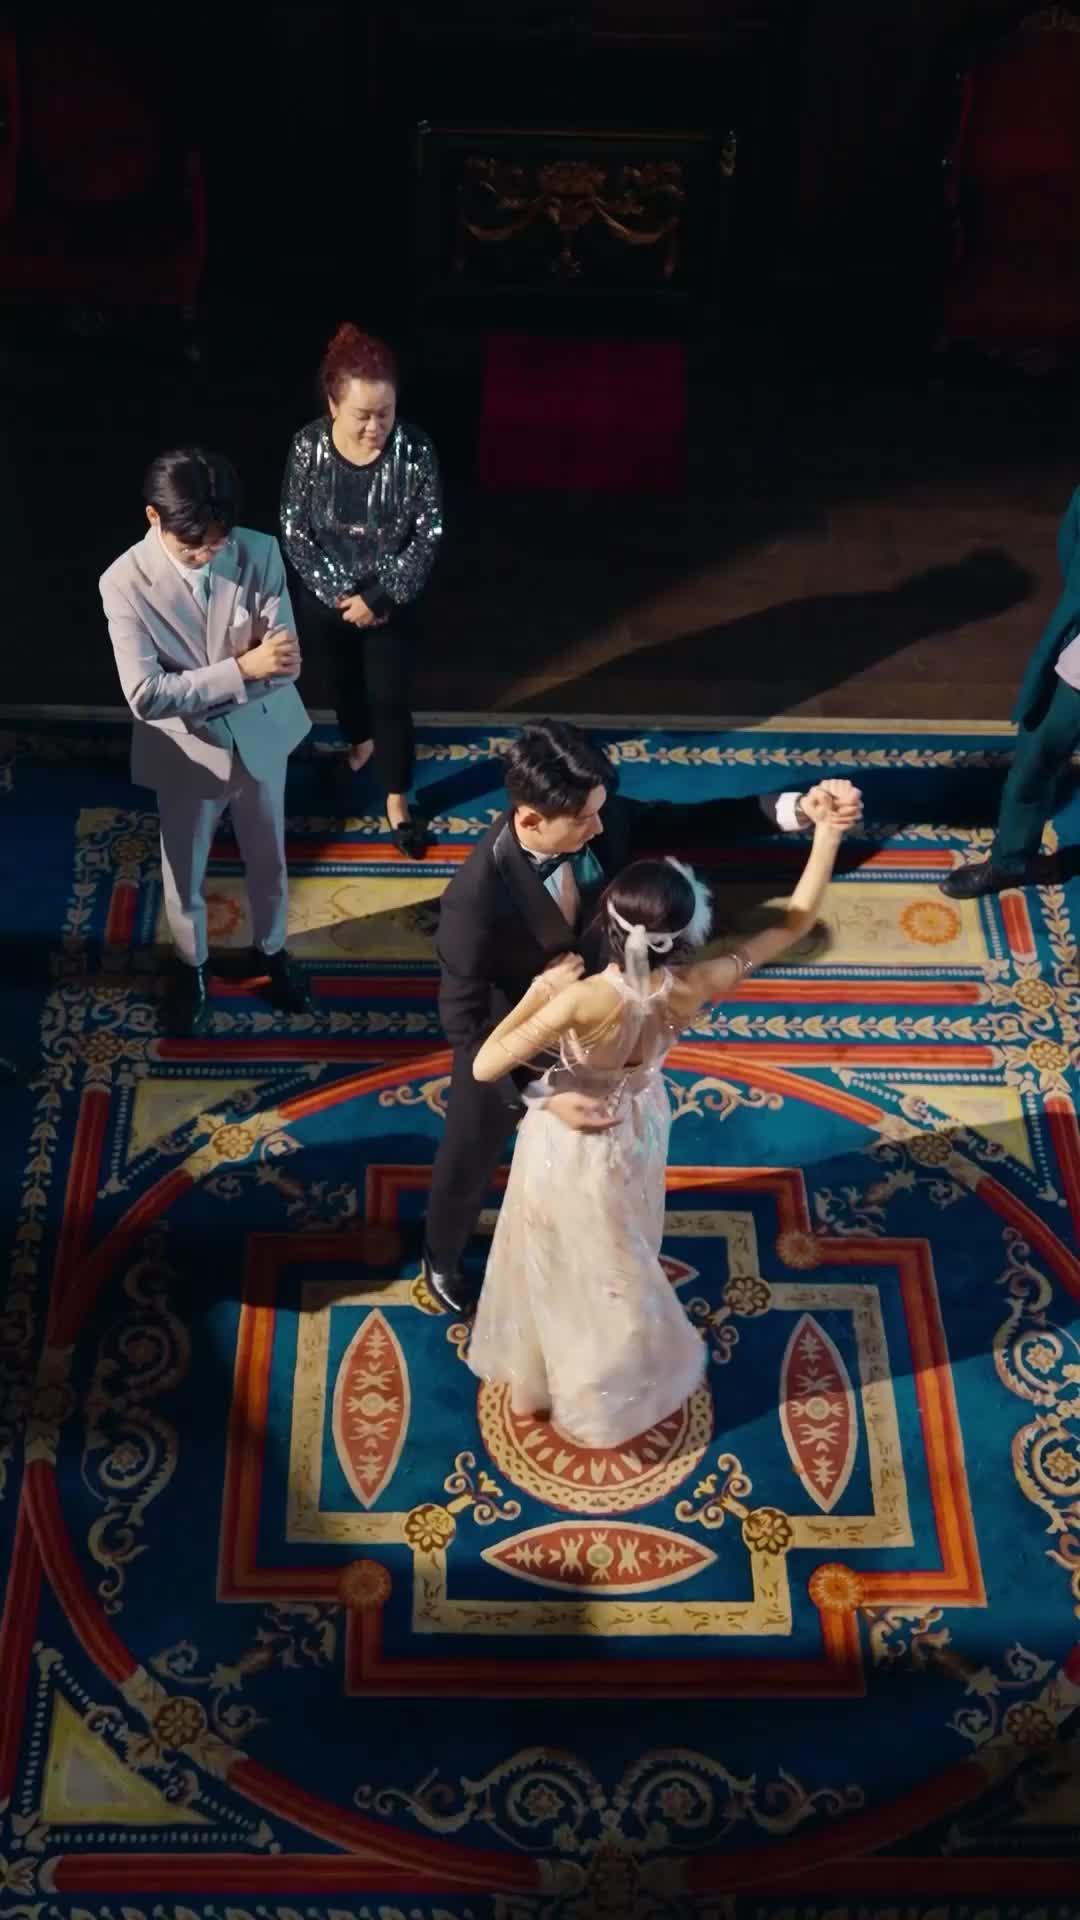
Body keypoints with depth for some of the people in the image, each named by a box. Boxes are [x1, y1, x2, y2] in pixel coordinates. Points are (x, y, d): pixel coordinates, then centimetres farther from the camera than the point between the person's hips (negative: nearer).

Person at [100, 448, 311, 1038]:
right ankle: (190, 964, 47)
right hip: (186, 753, -2)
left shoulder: (260, 553, -17)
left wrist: (193, 688, -29)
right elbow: (145, 696, -26)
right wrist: (241, 669, -32)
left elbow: (285, 663, -17)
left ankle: (269, 949, 50)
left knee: (268, 859, 22)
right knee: (184, 872, 19)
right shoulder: (125, 583, -22)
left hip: (260, 738, 2)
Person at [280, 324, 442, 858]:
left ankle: (397, 800, 24)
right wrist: (339, 593, -16)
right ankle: (359, 743, 56)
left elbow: (429, 534, -16)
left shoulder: (414, 449, -22)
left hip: (391, 598, -2)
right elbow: (294, 529, -11)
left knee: (389, 696, 5)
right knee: (344, 677, 25)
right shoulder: (308, 446, -19)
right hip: (326, 595, 2)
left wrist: (379, 597, -18)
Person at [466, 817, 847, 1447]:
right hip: (635, 1135, 3)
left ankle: (531, 1387, 52)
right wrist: (828, 832, -18)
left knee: (550, 1266, 26)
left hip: (570, 1148, -3)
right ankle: (606, 1405, 56)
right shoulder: (695, 988, -31)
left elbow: (485, 1067, -32)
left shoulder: (584, 999, -40)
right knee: (613, 1270, 31)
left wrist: (541, 991, -24)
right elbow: (797, 920, -19)